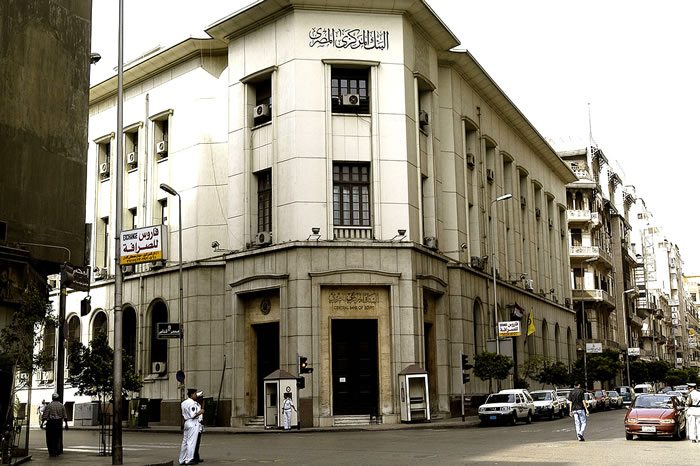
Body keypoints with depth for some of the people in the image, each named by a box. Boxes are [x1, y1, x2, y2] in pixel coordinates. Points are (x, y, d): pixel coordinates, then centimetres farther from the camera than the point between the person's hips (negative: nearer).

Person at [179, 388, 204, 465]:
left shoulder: (183, 403, 12)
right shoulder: (192, 403, -15)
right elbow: (193, 415, -20)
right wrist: (200, 412, -9)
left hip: (186, 422, 9)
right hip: (193, 423, -9)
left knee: (185, 441, 12)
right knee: (191, 442, -5)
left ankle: (182, 460, 16)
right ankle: (189, 460, -4)